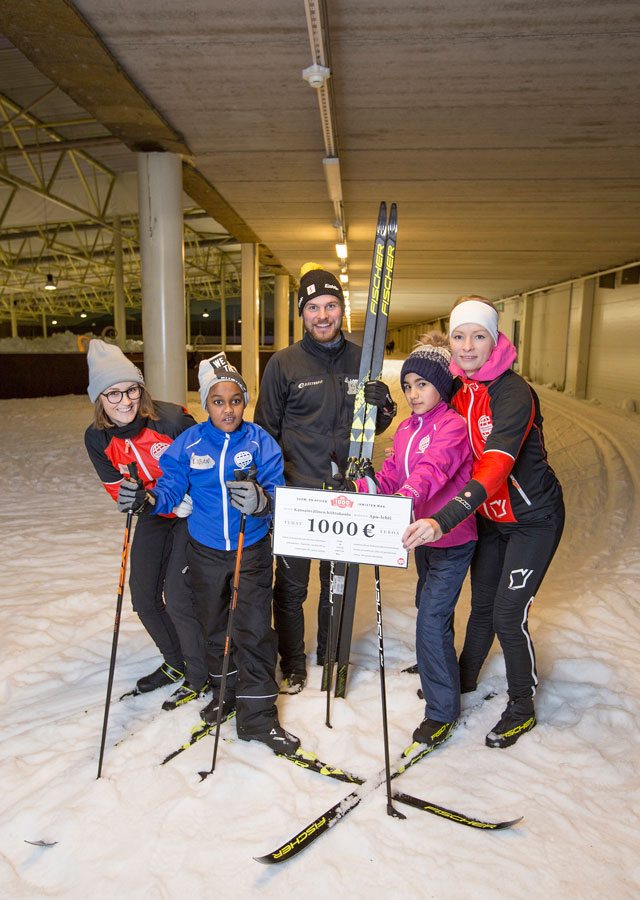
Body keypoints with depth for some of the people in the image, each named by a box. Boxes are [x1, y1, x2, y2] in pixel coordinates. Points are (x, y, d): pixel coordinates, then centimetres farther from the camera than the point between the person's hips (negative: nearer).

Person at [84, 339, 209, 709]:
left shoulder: (172, 419, -25)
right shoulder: (97, 438, -9)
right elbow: (117, 488, -5)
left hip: (194, 514, -6)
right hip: (154, 517, 6)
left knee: (177, 595, -10)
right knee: (143, 598, 9)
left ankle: (201, 677, 13)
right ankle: (176, 663, 34)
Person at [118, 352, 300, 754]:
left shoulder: (261, 443, -12)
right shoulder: (189, 444, -7)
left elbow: (276, 495, -18)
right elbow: (171, 489, -5)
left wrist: (260, 501, -40)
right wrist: (146, 499, -25)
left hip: (252, 549, -2)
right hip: (205, 550, 3)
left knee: (254, 629, -2)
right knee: (215, 626, 19)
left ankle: (257, 715, 14)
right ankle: (227, 690, 43)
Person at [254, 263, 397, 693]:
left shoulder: (360, 360, 4)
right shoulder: (283, 363, -4)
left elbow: (373, 427, 11)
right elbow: (266, 430, 1)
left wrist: (384, 408, -11)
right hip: (296, 495, -2)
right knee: (291, 585, 8)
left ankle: (332, 655, 39)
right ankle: (293, 664, 30)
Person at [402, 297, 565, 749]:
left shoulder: (514, 393, -27)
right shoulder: (457, 389, -4)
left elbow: (495, 466, -40)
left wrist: (444, 520, -51)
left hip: (533, 517, -6)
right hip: (490, 515, 6)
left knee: (509, 613, -3)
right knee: (482, 604, 16)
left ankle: (522, 707, 20)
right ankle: (464, 678, 39)